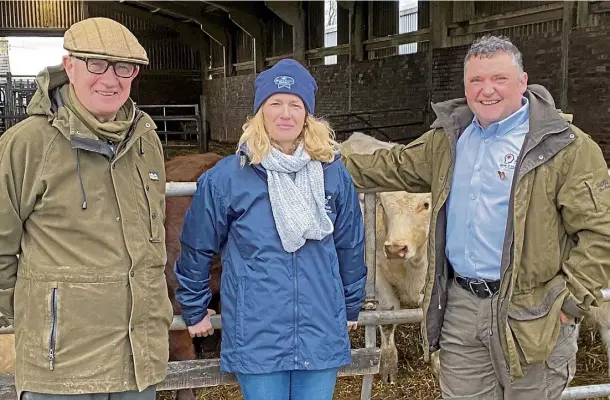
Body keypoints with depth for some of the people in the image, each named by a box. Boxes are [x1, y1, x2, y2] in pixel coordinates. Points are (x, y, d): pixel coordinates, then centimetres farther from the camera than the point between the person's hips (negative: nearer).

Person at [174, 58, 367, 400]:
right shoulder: (225, 177, -7)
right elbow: (197, 249, 4)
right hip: (256, 339, -2)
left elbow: (350, 247, 11)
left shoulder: (334, 174, 0)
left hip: (322, 335, 2)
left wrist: (352, 308, 18)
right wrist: (194, 311, 12)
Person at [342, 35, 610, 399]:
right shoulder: (449, 137, 10)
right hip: (459, 304, 6)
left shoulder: (566, 146, -10)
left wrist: (572, 301, -14)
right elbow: (395, 166, 23)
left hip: (531, 313, -5)